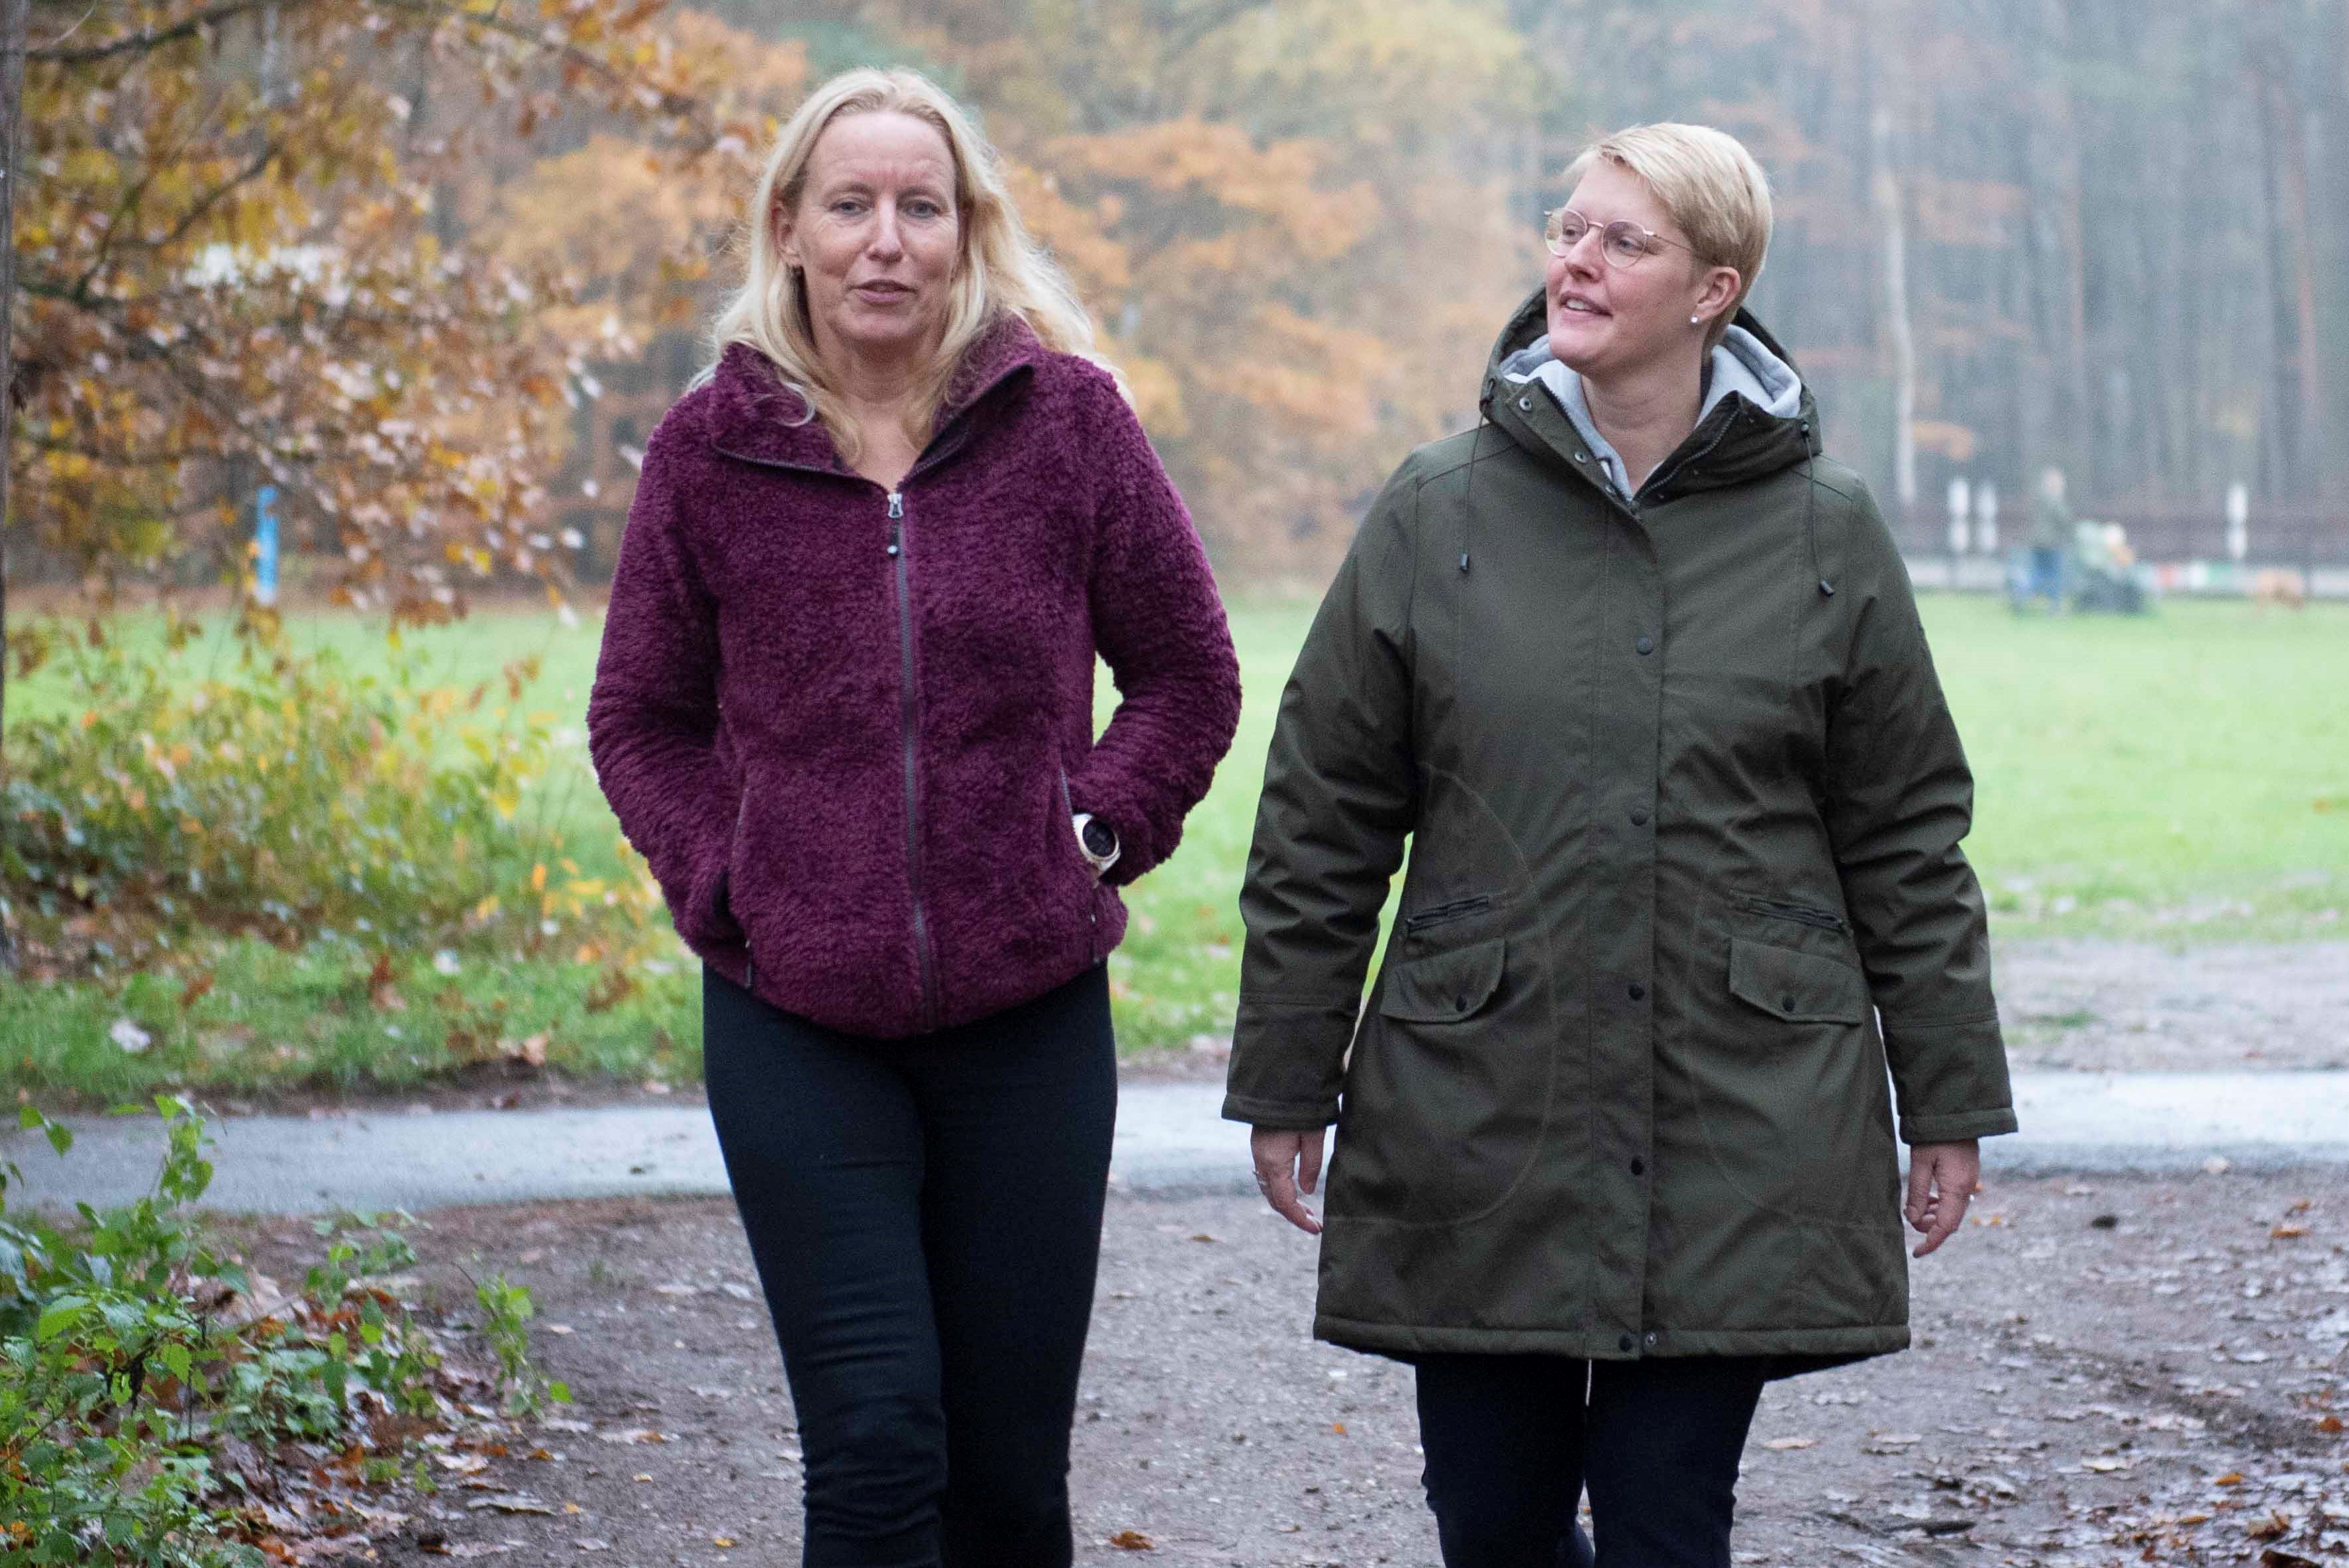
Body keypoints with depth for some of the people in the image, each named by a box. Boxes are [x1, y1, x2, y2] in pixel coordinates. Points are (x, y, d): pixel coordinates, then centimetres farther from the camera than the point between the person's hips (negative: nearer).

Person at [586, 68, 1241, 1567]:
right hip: (797, 1022, -1)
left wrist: (1096, 831, -3)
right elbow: (641, 718, 11)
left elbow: (1190, 674, 9)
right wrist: (721, 876, -3)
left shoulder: (1066, 417, -2)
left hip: (1030, 1009, 1)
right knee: (876, 1447, -8)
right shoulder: (713, 446, -1)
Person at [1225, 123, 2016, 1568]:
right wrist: (1284, 1083, 6)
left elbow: (1909, 836, 8)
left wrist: (1950, 1101, 8)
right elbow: (1321, 823, 7)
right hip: (1476, 1117, 1)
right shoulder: (1438, 513, 2)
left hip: (1741, 1126, -1)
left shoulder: (1825, 531, 3)